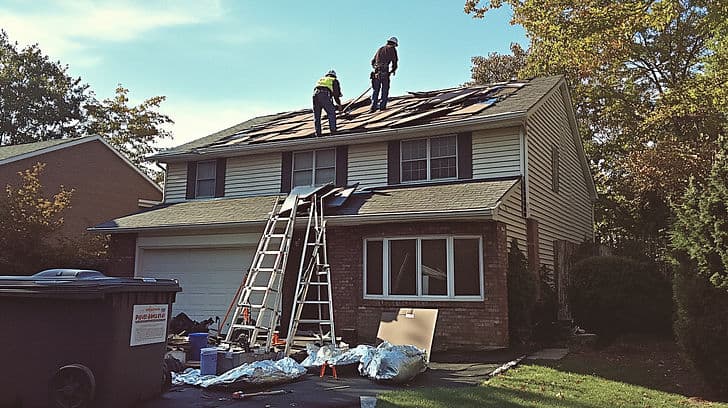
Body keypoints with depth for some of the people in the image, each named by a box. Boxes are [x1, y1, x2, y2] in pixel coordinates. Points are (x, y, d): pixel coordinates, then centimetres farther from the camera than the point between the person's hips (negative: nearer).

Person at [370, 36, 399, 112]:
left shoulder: (380, 48, 22)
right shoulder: (393, 49, 7)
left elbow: (373, 61, 24)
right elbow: (394, 62, 5)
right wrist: (393, 71, 23)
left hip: (376, 72, 4)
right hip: (385, 72, -4)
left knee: (375, 90, 9)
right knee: (385, 90, 6)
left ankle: (373, 106, 2)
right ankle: (382, 106, 1)